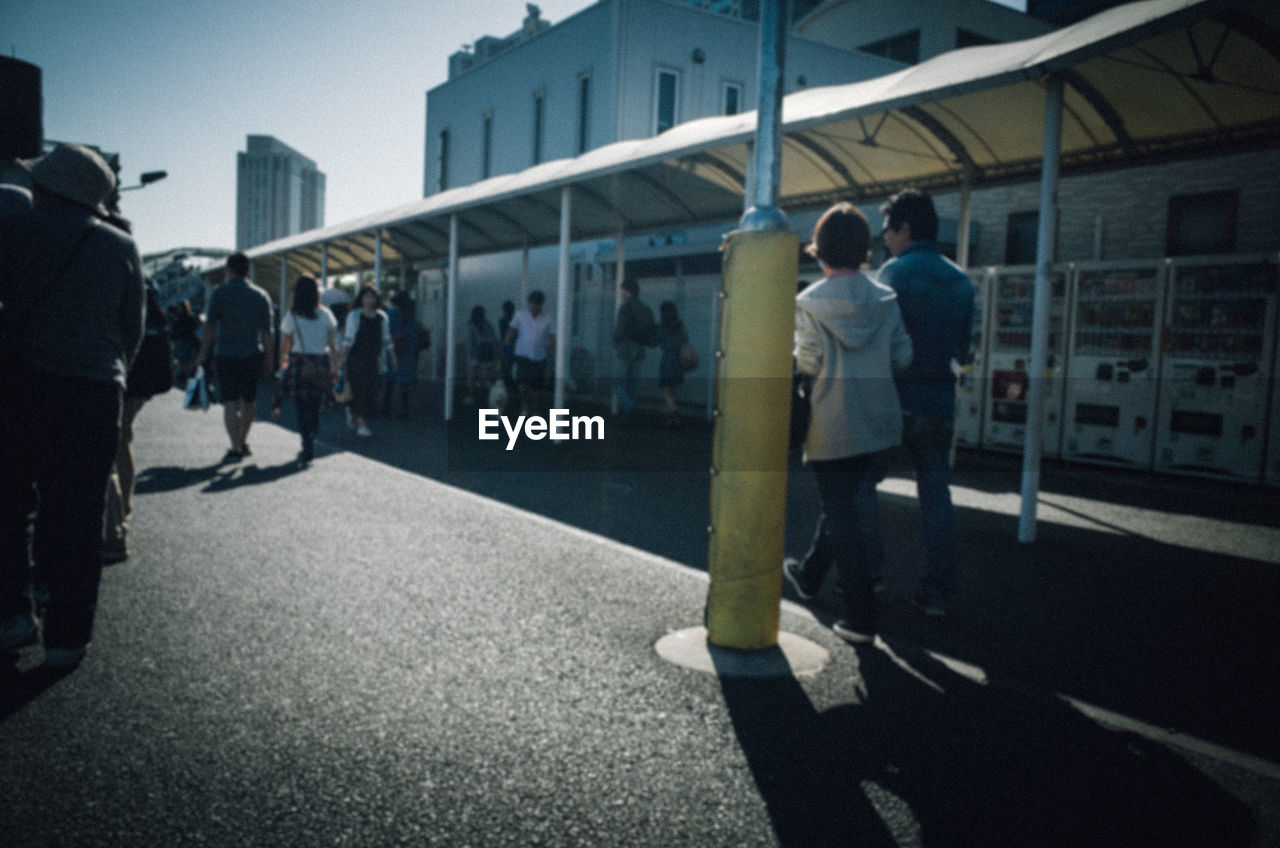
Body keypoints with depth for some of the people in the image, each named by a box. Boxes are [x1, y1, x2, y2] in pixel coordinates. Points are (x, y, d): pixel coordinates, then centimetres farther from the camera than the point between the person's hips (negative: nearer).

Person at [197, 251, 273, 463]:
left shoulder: (220, 293, -4)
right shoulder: (261, 295, 6)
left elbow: (210, 326, -6)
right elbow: (267, 331, 4)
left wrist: (203, 352, 1)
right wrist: (267, 358, 9)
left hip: (227, 357, -3)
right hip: (253, 356, 3)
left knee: (230, 402, -4)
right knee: (249, 400, 16)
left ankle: (236, 448, -12)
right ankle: (243, 443, 27)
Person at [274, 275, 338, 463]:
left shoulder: (292, 317, -3)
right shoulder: (326, 315, 0)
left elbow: (284, 345, 4)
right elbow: (332, 344, 0)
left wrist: (283, 359, 24)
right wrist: (335, 368, 6)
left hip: (300, 362, -2)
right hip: (321, 363, 2)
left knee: (302, 407, 2)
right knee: (315, 406, 14)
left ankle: (308, 448, -7)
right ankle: (310, 444, 23)